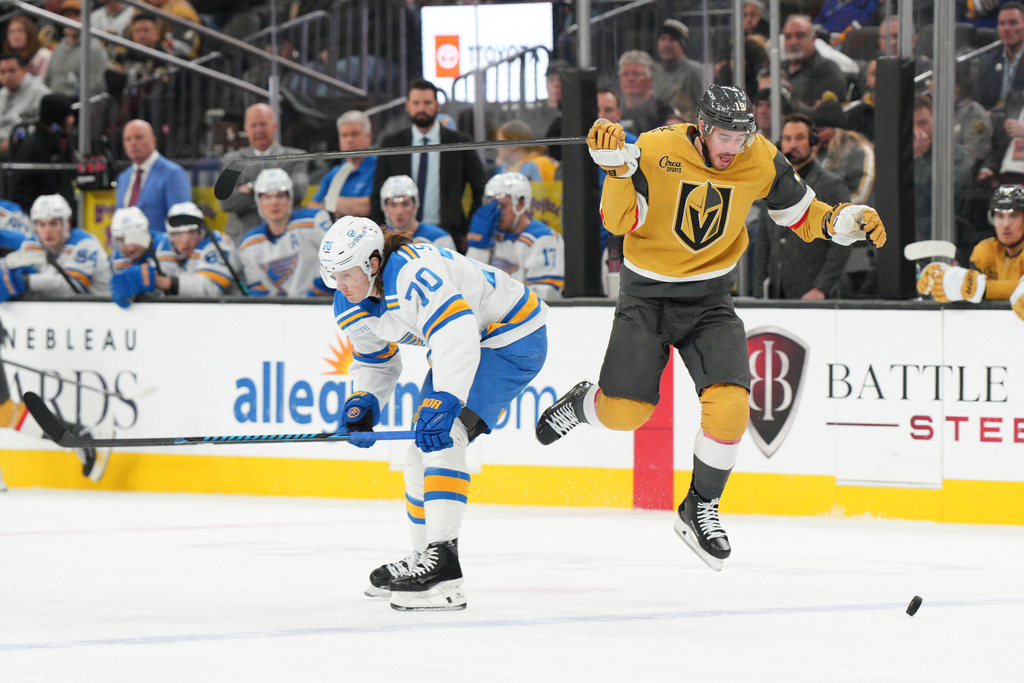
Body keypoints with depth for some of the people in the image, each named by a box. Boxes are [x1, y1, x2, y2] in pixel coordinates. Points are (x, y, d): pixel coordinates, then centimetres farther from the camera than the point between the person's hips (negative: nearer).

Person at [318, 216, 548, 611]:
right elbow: (375, 360, 15)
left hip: (513, 338, -10)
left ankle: (444, 570, -31)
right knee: (422, 450, 12)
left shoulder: (412, 273, -33)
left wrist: (443, 402, -51)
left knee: (441, 437, -24)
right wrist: (363, 401, -5)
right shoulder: (350, 307, -1)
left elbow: (456, 332, -44)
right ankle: (423, 558, 29)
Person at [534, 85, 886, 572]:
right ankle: (581, 405, 33)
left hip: (710, 300, 2)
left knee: (729, 406, -16)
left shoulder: (762, 161, -9)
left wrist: (850, 221, -15)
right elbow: (619, 221, -21)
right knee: (623, 413, -6)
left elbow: (804, 217, 3)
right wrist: (615, 165, -36)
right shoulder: (654, 150, -19)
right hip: (647, 296, -2)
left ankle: (700, 508, 6)